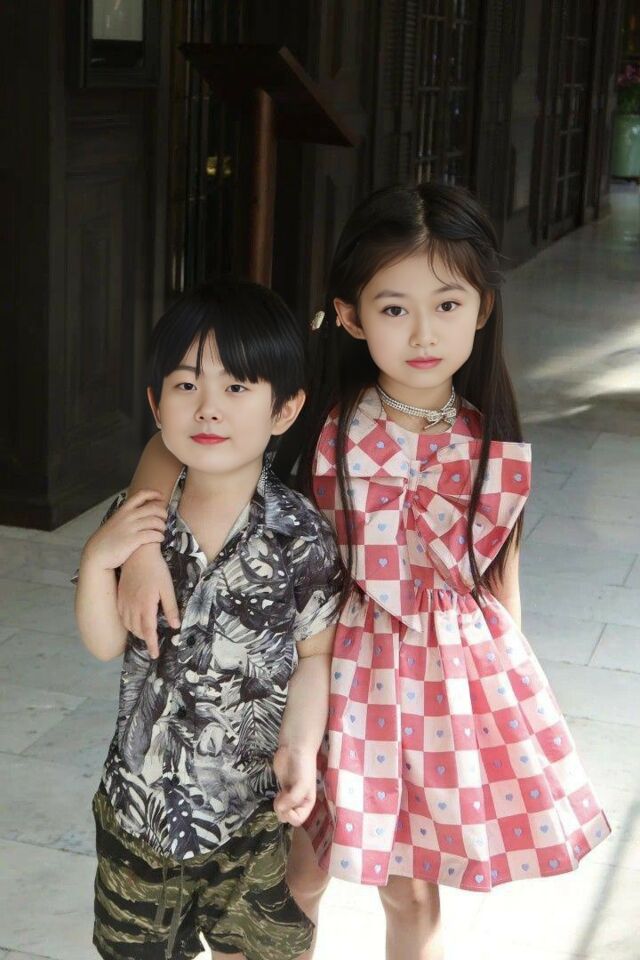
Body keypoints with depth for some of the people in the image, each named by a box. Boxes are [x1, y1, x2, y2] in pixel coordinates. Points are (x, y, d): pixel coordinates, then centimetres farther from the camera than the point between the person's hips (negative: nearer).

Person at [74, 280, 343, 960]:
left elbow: (314, 654, -7)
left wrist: (300, 744, -21)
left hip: (252, 802, -3)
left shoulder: (299, 536, -18)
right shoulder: (135, 518, -9)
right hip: (140, 791, 3)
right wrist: (96, 560, -19)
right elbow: (106, 645, -3)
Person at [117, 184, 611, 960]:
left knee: (410, 892, 17)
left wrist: (508, 700, 9)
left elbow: (500, 580, 4)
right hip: (337, 669, -1)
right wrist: (144, 541, -25)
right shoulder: (320, 425, -13)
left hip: (453, 671, 1)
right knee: (299, 881, 14)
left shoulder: (497, 450, -7)